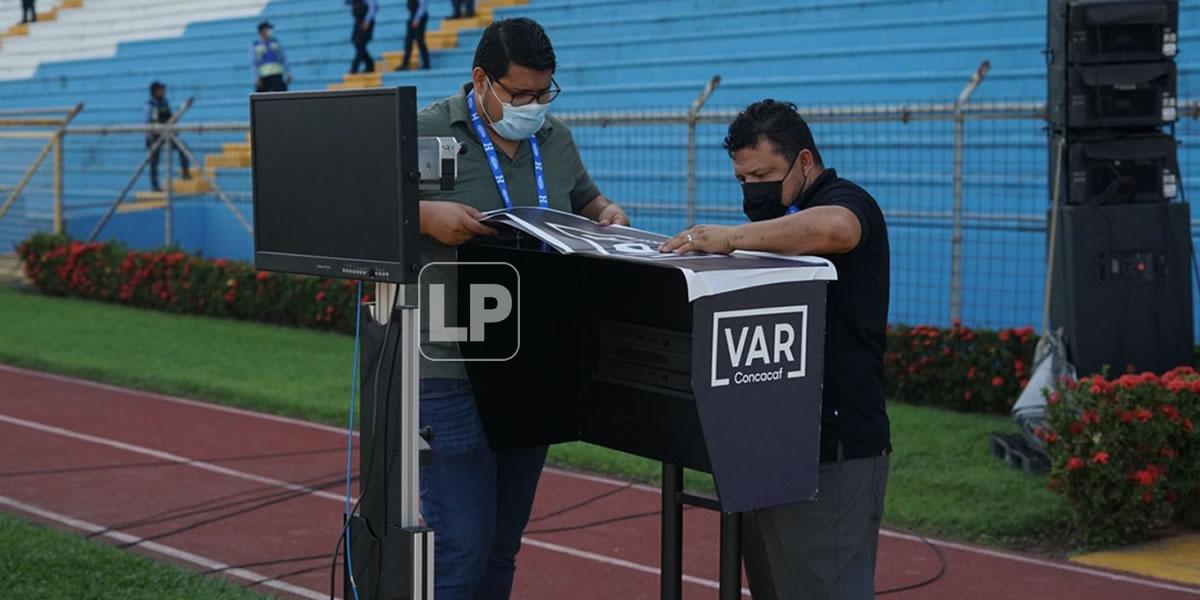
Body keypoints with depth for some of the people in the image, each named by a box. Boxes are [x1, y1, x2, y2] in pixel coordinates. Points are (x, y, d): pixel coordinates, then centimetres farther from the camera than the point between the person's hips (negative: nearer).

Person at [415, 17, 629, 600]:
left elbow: (583, 200, 29)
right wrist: (424, 215, -25)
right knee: (461, 546, -10)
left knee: (502, 549, 12)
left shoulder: (555, 138, 12)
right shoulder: (426, 132, -8)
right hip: (452, 374, -6)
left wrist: (607, 214, 6)